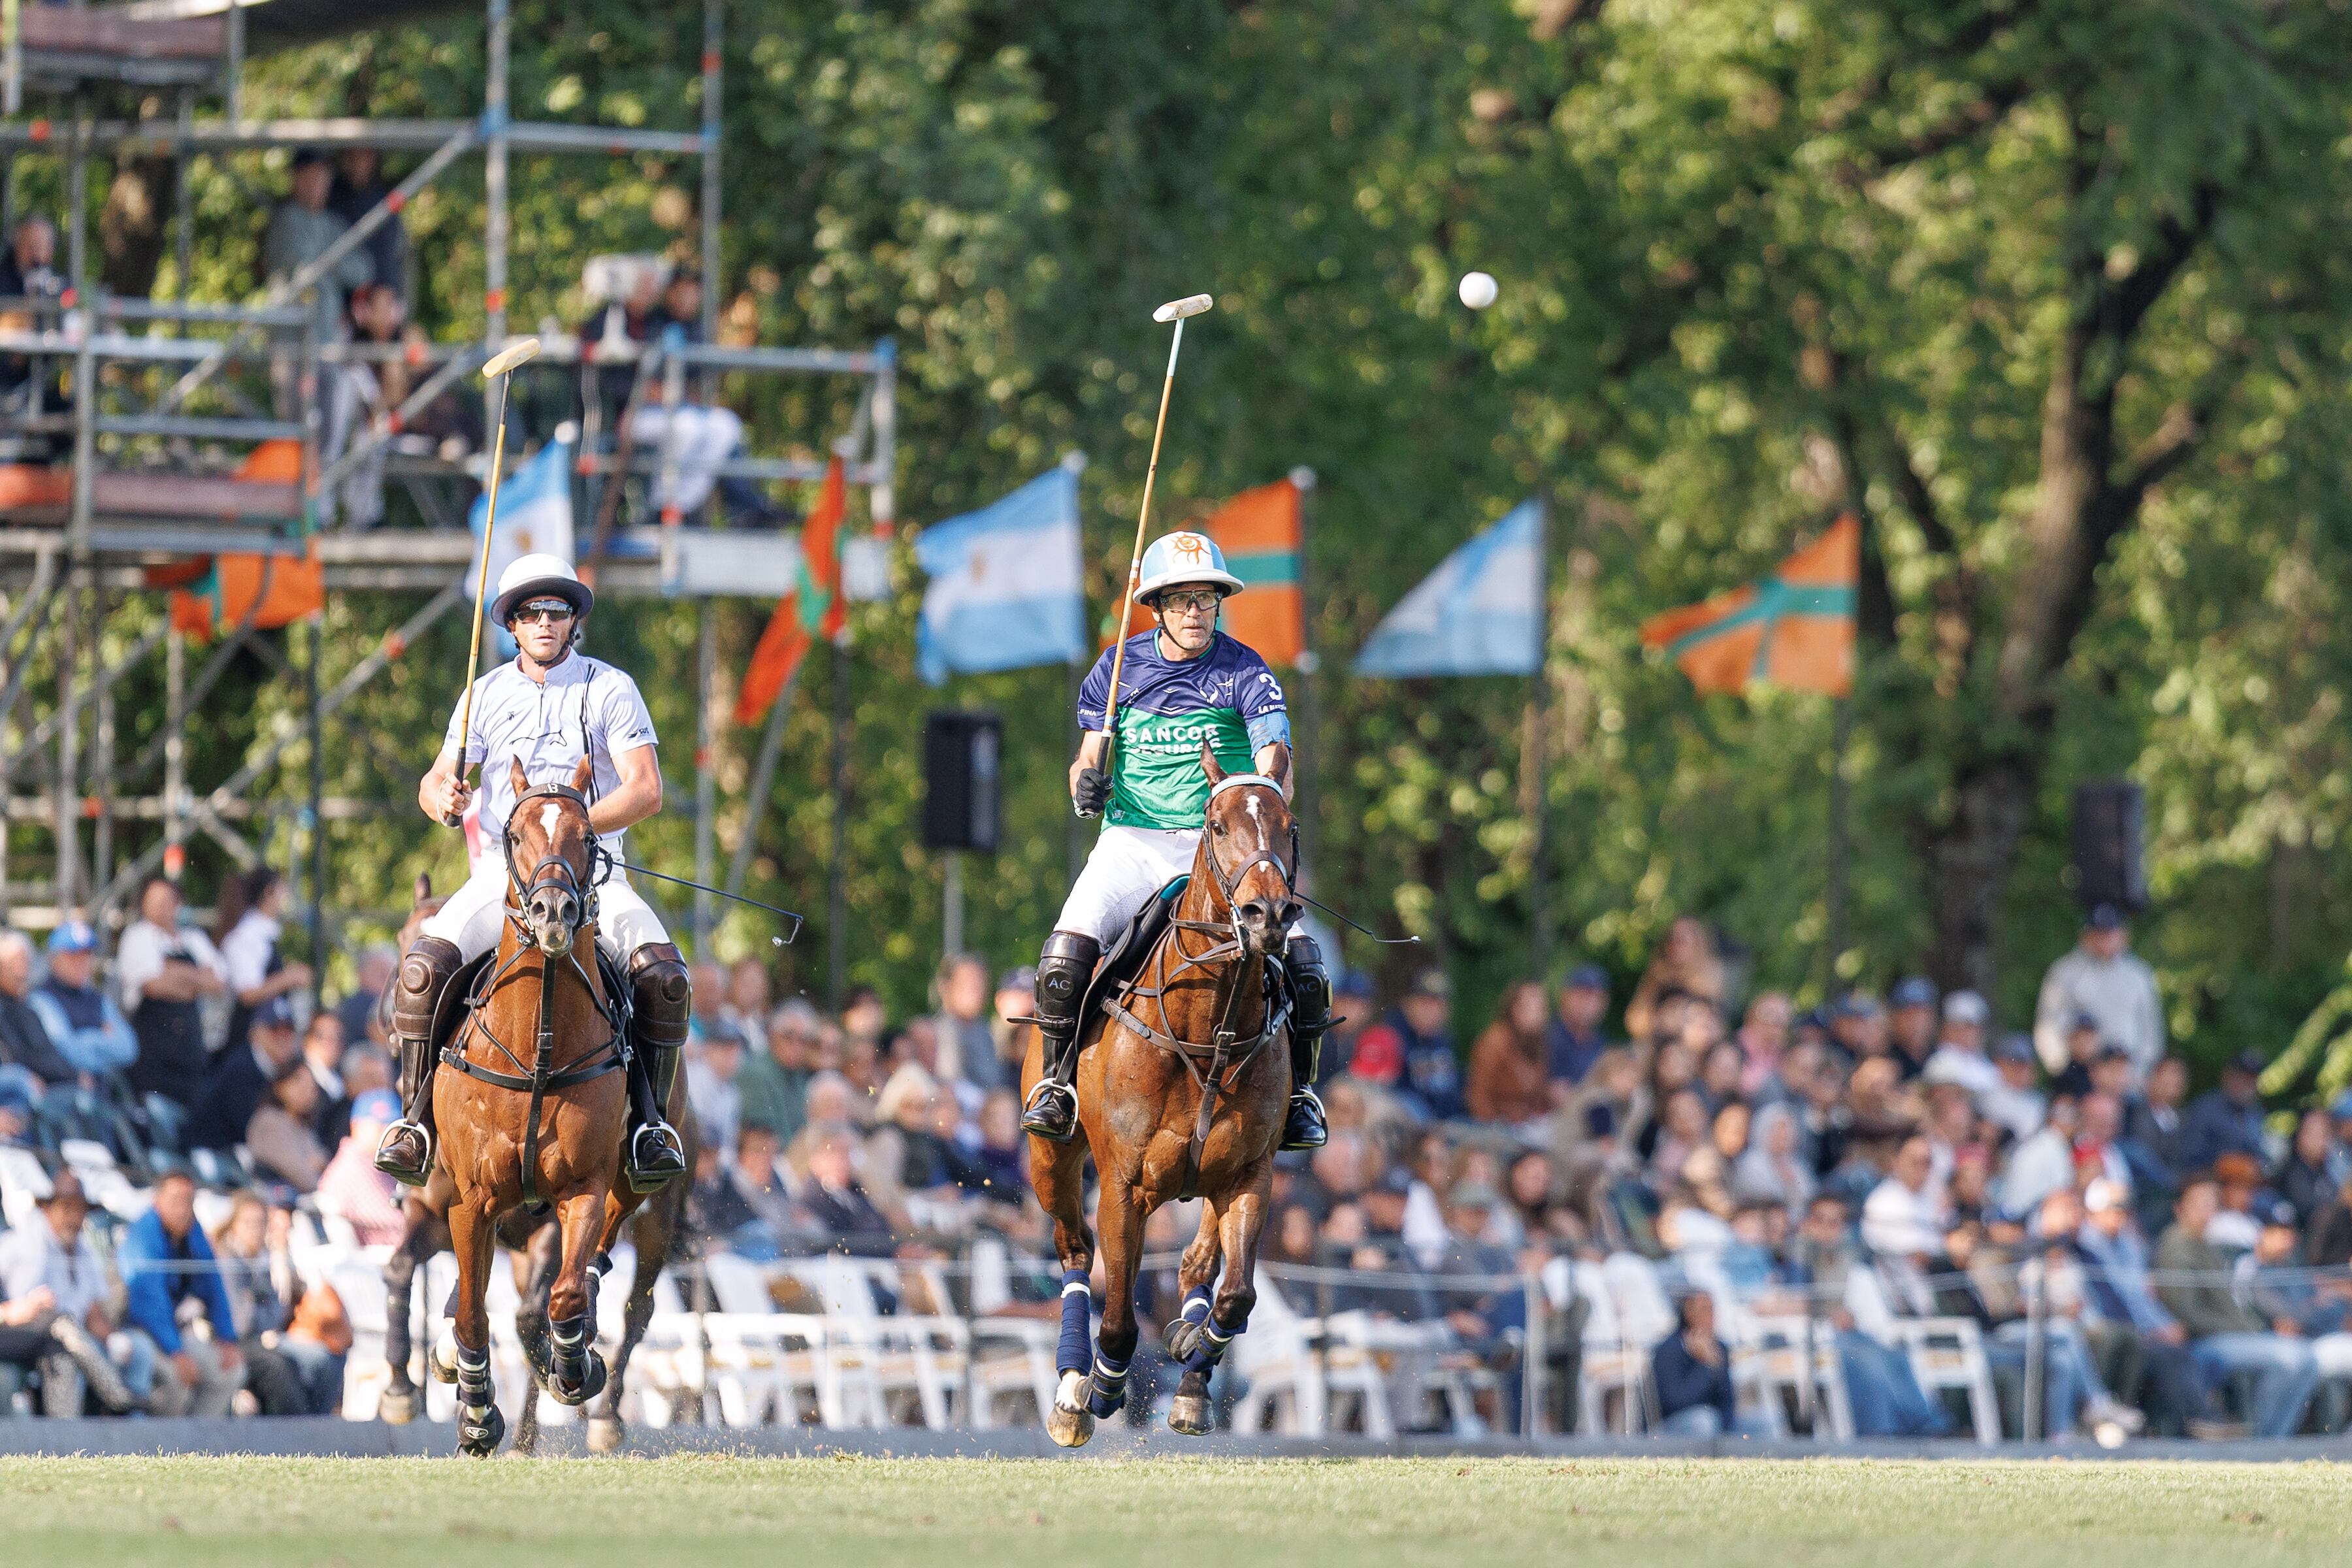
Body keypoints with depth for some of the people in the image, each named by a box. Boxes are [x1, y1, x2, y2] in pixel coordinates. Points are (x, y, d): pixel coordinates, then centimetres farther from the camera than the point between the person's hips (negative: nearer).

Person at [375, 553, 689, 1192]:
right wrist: (443, 799, -14)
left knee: (665, 977, -26)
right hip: (502, 870, 2)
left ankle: (647, 1121, -9)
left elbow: (646, 790, -7)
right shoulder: (486, 695, 10)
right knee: (423, 968, -25)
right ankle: (415, 1121, -14)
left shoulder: (610, 689, 1)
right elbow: (436, 781, 12)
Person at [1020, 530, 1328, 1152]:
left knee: (1300, 957, -20)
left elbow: (1274, 757, -13)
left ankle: (1297, 1091, 2)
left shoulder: (1245, 673, -1)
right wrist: (1087, 782, -14)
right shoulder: (1119, 668, 6)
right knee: (1065, 953, -23)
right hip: (1131, 839, 1)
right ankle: (1056, 1083, -2)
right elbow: (1091, 754, 11)